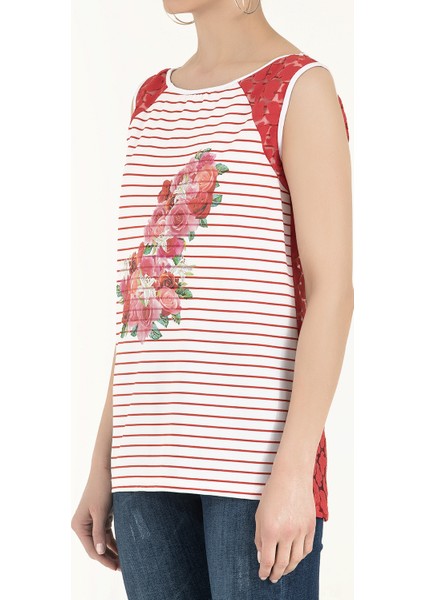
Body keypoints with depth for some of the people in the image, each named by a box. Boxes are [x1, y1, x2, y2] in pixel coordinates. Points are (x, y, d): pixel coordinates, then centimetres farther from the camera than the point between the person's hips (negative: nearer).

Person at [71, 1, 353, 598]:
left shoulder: (302, 88, -4)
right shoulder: (153, 99, 17)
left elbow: (333, 291, -11)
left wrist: (293, 471, -19)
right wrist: (103, 470, 14)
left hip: (259, 455, -7)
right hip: (156, 460, 7)